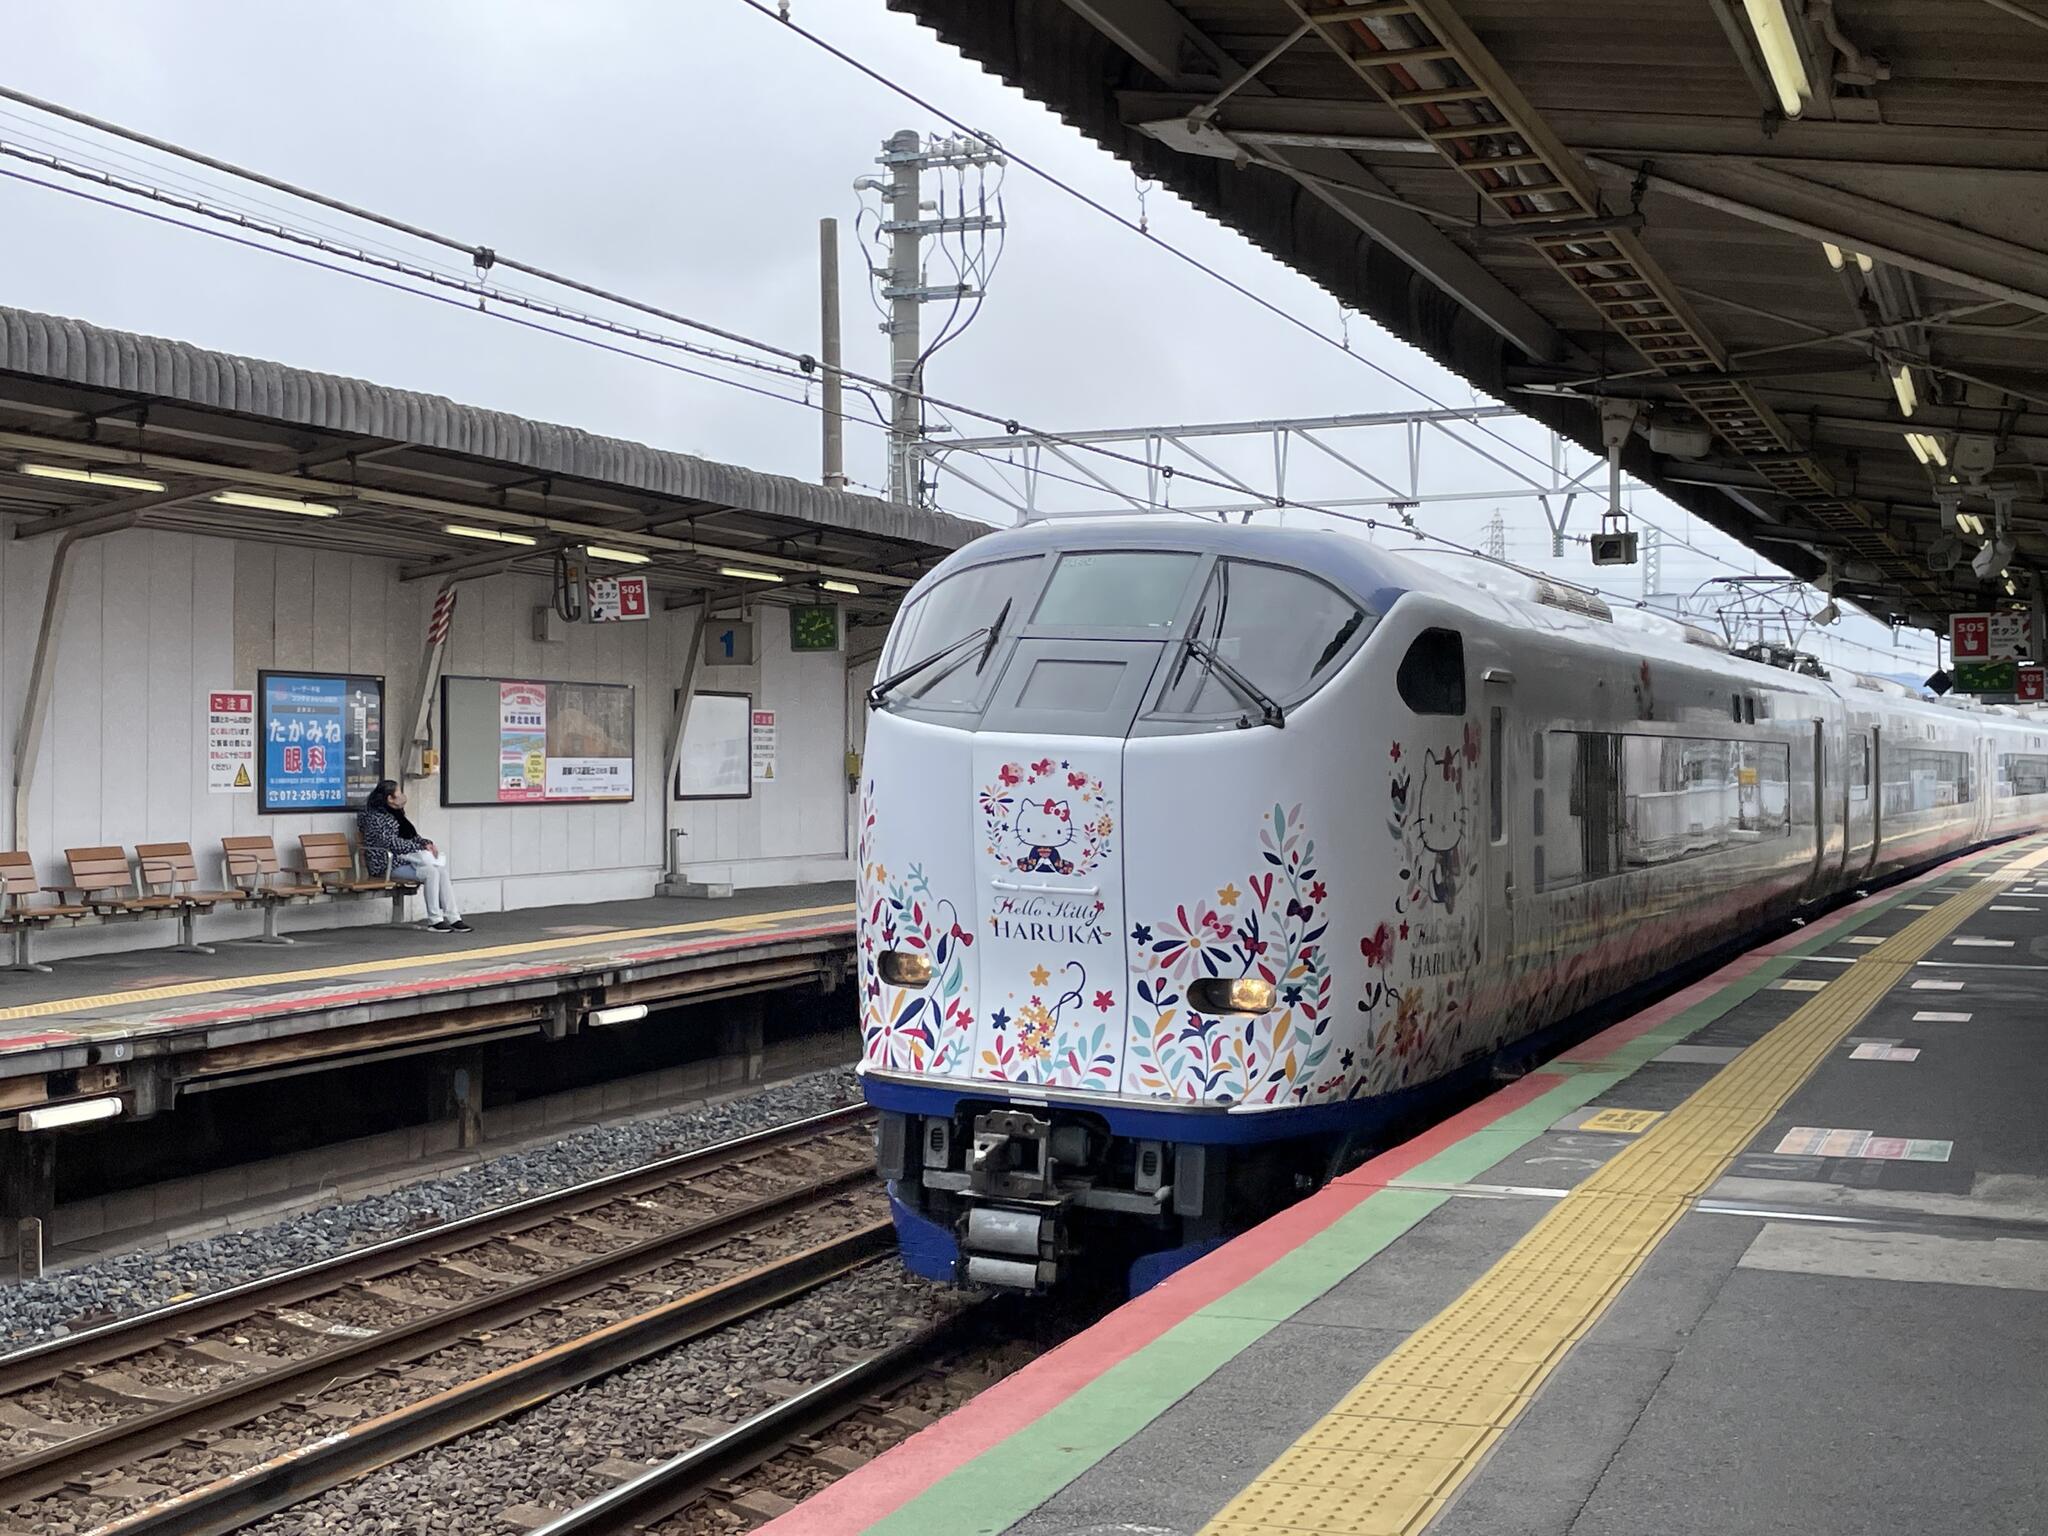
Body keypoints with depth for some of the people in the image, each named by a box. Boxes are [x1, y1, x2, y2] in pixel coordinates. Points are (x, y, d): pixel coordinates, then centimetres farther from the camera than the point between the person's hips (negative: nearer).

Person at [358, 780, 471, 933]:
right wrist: (421, 847, -14)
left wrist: (426, 843, 1)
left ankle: (453, 918, -17)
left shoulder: (397, 814, 16)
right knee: (431, 872, -27)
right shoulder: (376, 817, -12)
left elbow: (412, 836, 21)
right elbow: (393, 843, -19)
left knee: (442, 870, -14)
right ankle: (434, 920, -20)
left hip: (404, 859, 9)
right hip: (388, 866, -9)